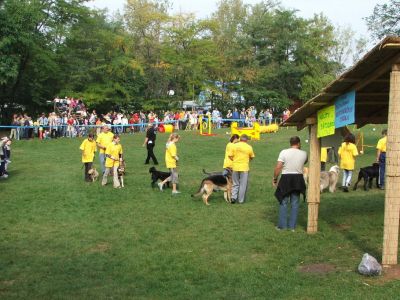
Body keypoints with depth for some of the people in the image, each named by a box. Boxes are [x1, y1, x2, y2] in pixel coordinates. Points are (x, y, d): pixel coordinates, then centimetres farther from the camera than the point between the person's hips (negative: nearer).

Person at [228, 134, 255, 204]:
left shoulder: (234, 146, 0)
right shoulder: (249, 147, -3)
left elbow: (230, 156, -2)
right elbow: (251, 157, 7)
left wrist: (235, 161, 11)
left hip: (235, 167, 2)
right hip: (244, 168, -2)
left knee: (235, 184, 15)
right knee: (243, 185, 7)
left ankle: (233, 197, 1)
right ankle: (241, 200, 11)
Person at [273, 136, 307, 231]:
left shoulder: (284, 152, -8)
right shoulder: (303, 153, 0)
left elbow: (278, 167, -12)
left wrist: (275, 178, -2)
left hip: (286, 179, -2)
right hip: (298, 179, 2)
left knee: (284, 203, 7)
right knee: (295, 204, 10)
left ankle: (282, 225, 9)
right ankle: (292, 226, 13)